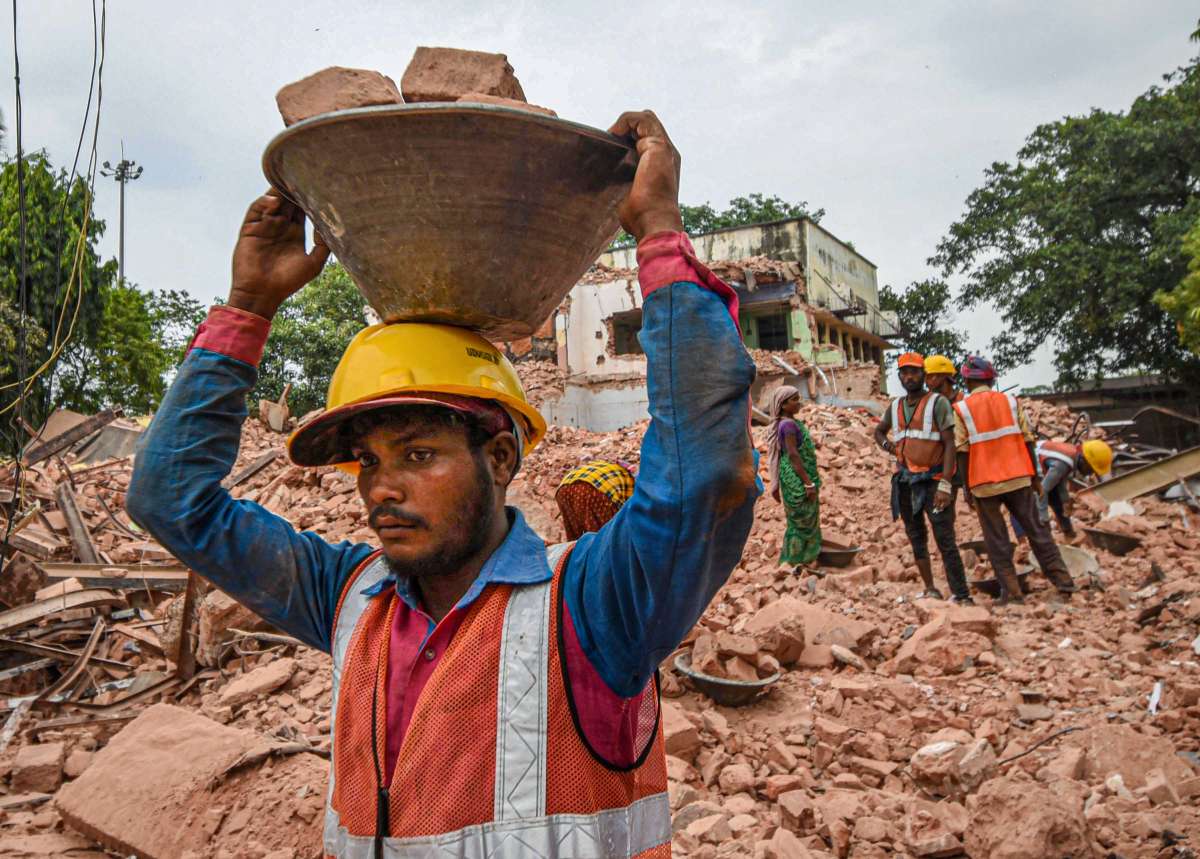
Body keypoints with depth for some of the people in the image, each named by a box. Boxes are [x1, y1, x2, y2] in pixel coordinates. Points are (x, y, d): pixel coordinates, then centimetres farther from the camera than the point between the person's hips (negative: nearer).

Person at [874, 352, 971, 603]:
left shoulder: (938, 403, -6)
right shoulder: (896, 406, 10)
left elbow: (949, 444, -13)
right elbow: (879, 431, 30)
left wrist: (945, 484, -22)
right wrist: (888, 446, 6)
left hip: (931, 480, -6)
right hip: (905, 481, 6)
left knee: (946, 541, -10)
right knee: (916, 538, 12)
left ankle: (962, 596, -8)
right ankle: (930, 589, 22)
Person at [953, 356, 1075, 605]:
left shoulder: (961, 409, -4)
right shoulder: (1010, 401, 4)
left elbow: (962, 452, -6)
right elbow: (1027, 441, 4)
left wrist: (967, 488, 1)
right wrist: (1035, 477, 11)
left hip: (984, 484, -2)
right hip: (1018, 478, 2)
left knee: (997, 541, 6)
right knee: (1037, 531, 12)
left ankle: (1011, 592, 5)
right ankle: (1063, 582, 15)